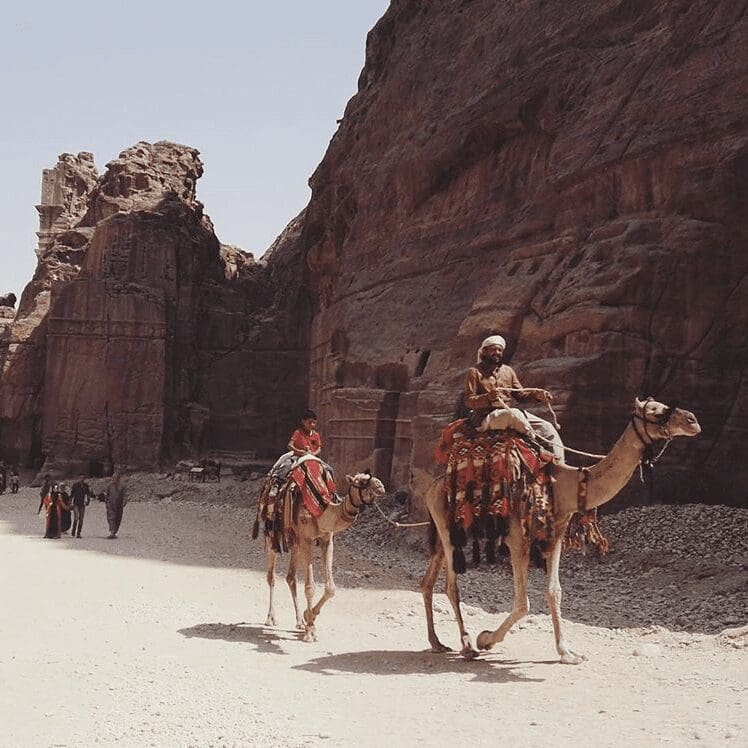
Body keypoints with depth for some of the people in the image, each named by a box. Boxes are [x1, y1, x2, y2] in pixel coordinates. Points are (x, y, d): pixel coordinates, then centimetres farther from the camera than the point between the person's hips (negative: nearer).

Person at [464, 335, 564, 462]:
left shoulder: (508, 370, 18)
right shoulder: (474, 372, 2)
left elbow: (520, 394, 14)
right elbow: (469, 401, -7)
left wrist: (536, 394, -7)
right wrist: (488, 397, -26)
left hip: (511, 414, 6)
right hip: (486, 417, -6)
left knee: (547, 427, -10)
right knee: (514, 413, -37)